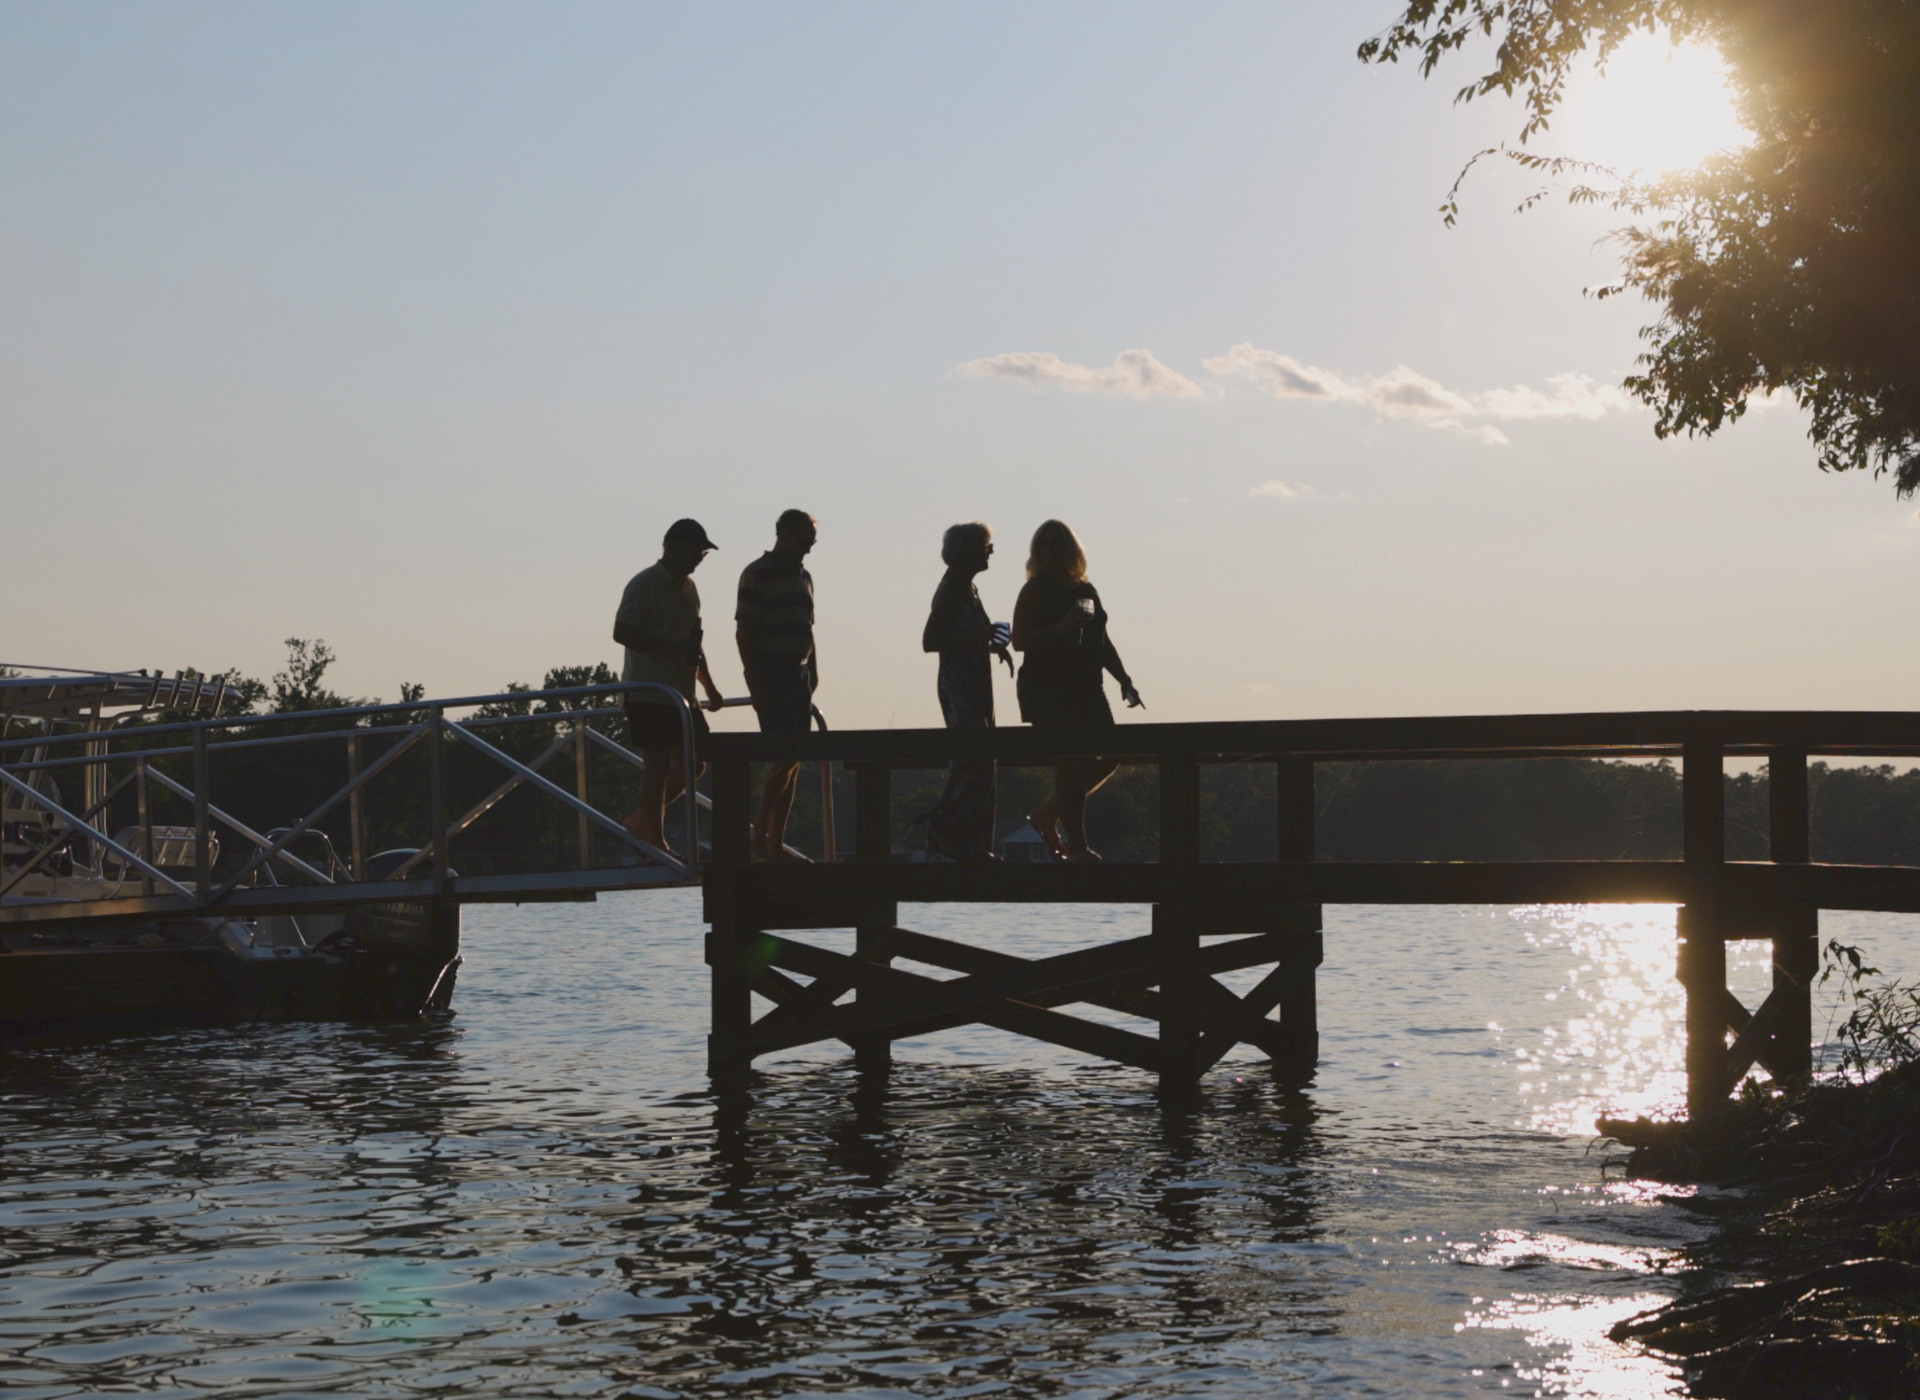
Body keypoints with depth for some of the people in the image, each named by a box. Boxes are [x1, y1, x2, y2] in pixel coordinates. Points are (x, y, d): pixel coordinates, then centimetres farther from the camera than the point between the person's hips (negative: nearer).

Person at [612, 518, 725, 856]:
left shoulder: (688, 587, 17)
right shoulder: (645, 584, -10)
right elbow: (622, 633, -18)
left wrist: (709, 686, 21)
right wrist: (674, 649, -23)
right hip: (648, 696, -9)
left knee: (695, 762, 5)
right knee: (659, 764, -8)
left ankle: (641, 821, 16)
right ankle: (654, 840, -1)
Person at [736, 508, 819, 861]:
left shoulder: (803, 577, 16)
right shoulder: (756, 575, -7)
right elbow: (743, 632, -12)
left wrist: (813, 673, 11)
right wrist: (755, 683, -17)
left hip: (799, 676, 8)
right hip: (770, 676, -8)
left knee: (793, 764, 5)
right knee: (785, 756, -15)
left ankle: (776, 843, 9)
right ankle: (760, 835, -9)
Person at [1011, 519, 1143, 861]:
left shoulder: (1086, 590, 16)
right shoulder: (1035, 591, -4)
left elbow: (1102, 642, 22)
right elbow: (1020, 640, -14)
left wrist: (1124, 680, 18)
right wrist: (1062, 628, -25)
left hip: (1086, 689, 7)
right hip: (1047, 691, -7)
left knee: (1107, 759, 4)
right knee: (1071, 765, -13)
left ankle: (1047, 815, 18)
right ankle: (1076, 846, -8)